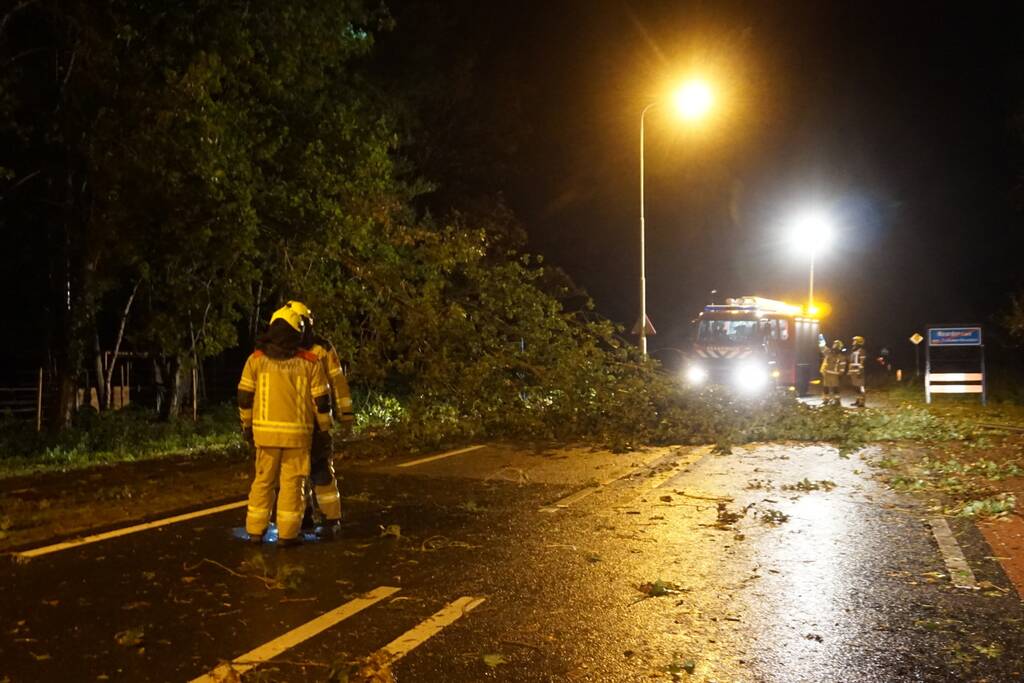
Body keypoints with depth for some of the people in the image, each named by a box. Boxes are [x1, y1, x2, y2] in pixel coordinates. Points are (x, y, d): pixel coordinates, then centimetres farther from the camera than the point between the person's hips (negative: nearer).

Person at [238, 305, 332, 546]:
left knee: (263, 481, 14)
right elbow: (321, 400, -1)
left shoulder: (256, 359, 0)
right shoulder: (309, 362, -3)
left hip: (265, 430, 2)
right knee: (291, 483, 6)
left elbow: (245, 397, 3)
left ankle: (255, 531, 19)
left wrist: (247, 426, 14)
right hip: (297, 432, -2)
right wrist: (324, 428, 12)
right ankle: (287, 534, 8)